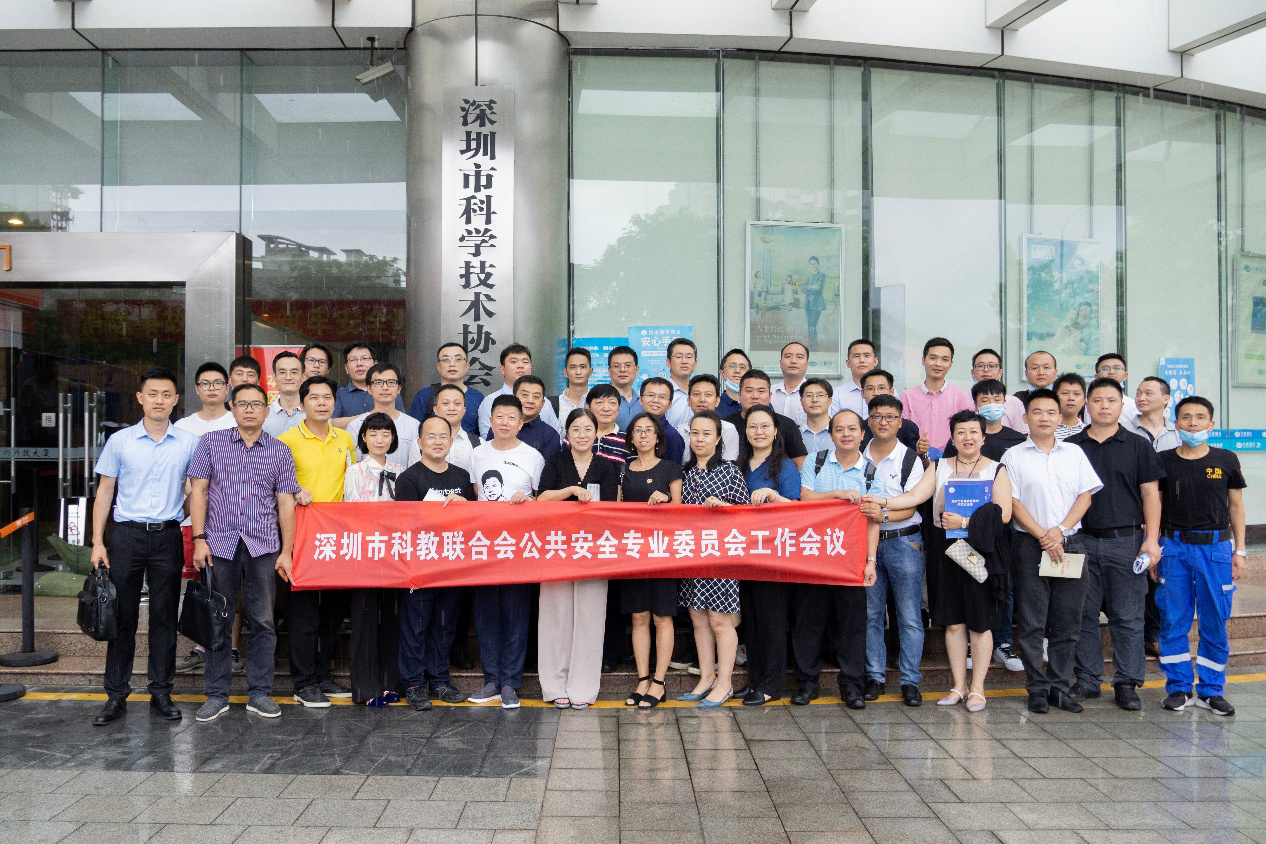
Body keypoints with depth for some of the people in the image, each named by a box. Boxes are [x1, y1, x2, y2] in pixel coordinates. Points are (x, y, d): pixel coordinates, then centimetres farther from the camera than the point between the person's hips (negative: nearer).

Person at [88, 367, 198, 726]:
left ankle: (161, 693, 15)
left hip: (168, 536, 0)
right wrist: (97, 541, 0)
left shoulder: (189, 443, 3)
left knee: (164, 616, 5)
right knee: (122, 616, 3)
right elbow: (105, 491, 7)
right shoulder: (120, 441, 3)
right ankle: (116, 695, 13)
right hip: (127, 534, 0)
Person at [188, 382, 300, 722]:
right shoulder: (211, 442, 7)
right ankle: (216, 695, 15)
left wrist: (286, 551, 1)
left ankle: (259, 693, 13)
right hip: (220, 543, 0)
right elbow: (198, 490, 4)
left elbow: (286, 503, 6)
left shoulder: (280, 452, 8)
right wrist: (199, 539, -5)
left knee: (263, 621, 3)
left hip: (263, 545, 1)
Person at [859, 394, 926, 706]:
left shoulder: (910, 459, -2)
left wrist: (884, 516, -26)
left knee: (909, 616, -1)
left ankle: (910, 680, 7)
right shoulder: (859, 457, 8)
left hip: (903, 541, -3)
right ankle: (874, 675, 17)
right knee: (870, 613, 6)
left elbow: (910, 508, -9)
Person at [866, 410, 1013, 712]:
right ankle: (958, 686, 16)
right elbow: (915, 496, 0)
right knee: (953, 621, 6)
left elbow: (1004, 513, -7)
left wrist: (965, 521, -18)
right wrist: (883, 503, -16)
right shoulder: (940, 466, 12)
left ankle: (977, 688, 11)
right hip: (946, 548, 3)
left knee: (980, 622, 1)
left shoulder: (996, 469, 4)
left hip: (983, 549, -2)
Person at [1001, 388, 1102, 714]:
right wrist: (1043, 536, -11)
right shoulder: (1014, 456, 3)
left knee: (1067, 622, 5)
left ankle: (1059, 686, 14)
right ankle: (1038, 689, 6)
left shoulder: (1074, 453, 12)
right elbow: (1012, 503, -3)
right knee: (1032, 622, -1)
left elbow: (1086, 496, 6)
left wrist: (1060, 530, -8)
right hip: (1030, 544, -2)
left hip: (1069, 543, 3)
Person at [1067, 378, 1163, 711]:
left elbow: (1150, 494, 3)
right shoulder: (1070, 446, 9)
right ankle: (1087, 679, 15)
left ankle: (1126, 683, 10)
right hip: (1082, 542, 2)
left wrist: (1152, 539, -5)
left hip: (1126, 541, -1)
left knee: (1128, 616, 1)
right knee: (1084, 613, 5)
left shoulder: (1138, 446, 6)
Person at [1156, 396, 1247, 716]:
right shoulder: (1164, 461, 3)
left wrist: (1239, 551, 5)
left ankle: (1211, 690, 17)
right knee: (1173, 621, 3)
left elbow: (1236, 507, 9)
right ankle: (1178, 688, 15)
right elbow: (1155, 507, 7)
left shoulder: (1226, 461, 4)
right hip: (1174, 547, 0)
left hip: (1216, 548, 0)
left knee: (1215, 623, 4)